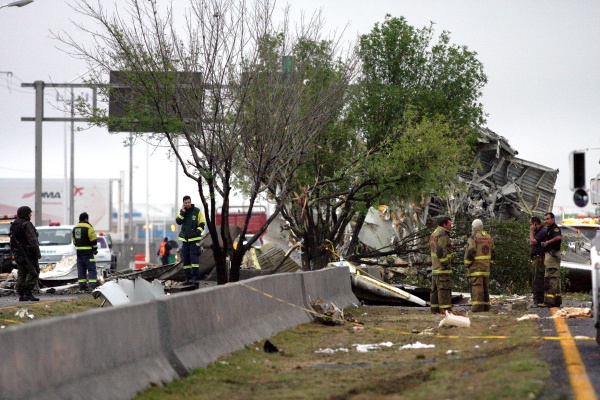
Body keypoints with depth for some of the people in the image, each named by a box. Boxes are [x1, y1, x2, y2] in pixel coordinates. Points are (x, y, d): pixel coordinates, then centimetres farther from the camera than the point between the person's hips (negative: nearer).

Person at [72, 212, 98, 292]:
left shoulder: (75, 228, 14)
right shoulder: (88, 227, -10)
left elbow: (74, 240, 18)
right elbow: (93, 239, -12)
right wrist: (95, 249, -1)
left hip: (79, 251, 7)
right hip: (87, 252, -7)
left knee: (81, 269, 11)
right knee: (91, 269, -6)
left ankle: (82, 285, 10)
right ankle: (92, 285, -15)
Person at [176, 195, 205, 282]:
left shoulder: (197, 211, -1)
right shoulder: (181, 211, 9)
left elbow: (202, 223, 0)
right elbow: (178, 221, -6)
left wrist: (199, 231, -16)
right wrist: (182, 212, -14)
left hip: (194, 238, -5)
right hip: (185, 238, 5)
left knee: (194, 257, -14)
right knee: (186, 258, 5)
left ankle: (196, 275, -14)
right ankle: (188, 276, 10)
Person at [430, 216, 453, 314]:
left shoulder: (434, 234, 18)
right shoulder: (442, 234, -13)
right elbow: (441, 250, -23)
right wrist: (445, 263, -18)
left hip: (435, 266, 10)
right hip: (442, 266, -10)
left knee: (435, 287, 9)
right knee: (444, 287, -10)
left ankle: (435, 308, 10)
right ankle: (445, 308, -12)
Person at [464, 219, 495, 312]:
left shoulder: (473, 238, -10)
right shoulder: (489, 237, 12)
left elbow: (470, 252, -16)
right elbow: (493, 253, 15)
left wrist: (467, 264, -4)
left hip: (475, 266, -7)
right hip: (486, 266, 7)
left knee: (476, 286, -9)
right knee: (485, 286, 11)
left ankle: (477, 306, -15)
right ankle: (486, 306, 11)